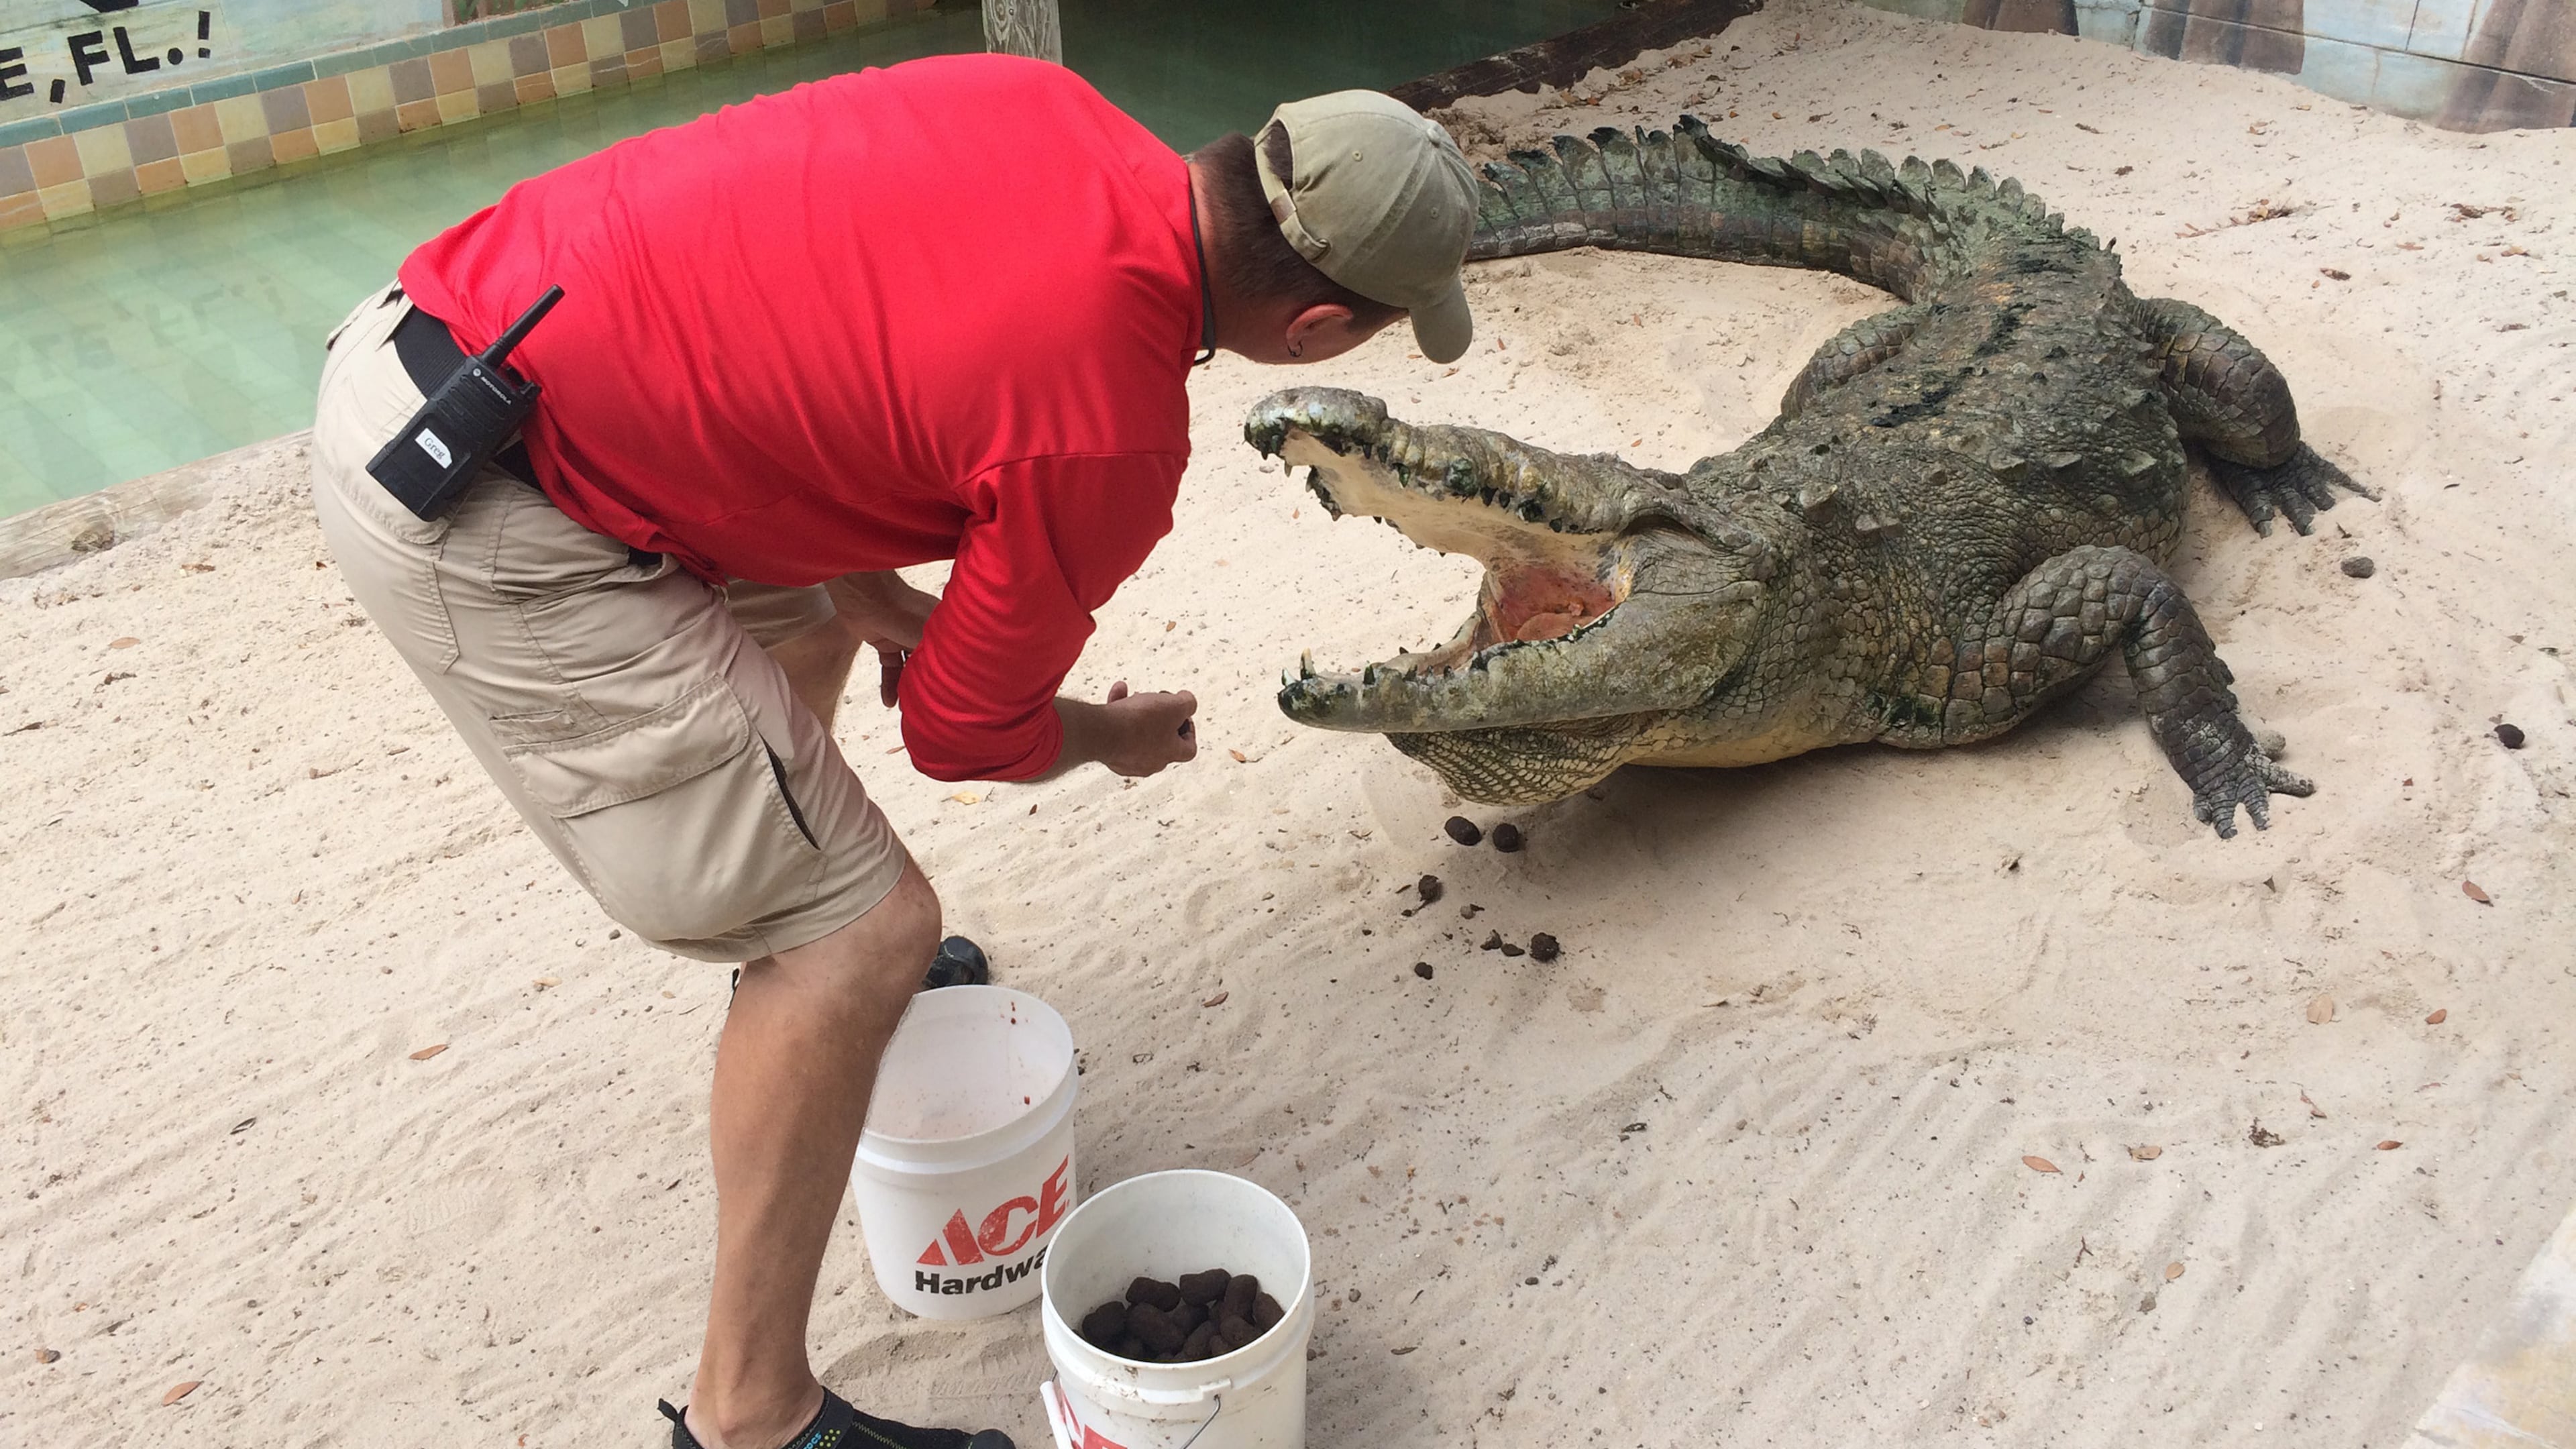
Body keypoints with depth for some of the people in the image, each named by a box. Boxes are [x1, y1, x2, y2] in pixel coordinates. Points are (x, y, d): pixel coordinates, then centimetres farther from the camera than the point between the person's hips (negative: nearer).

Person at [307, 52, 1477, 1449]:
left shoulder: (1046, 106, 3)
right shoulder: (1109, 434, -18)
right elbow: (966, 734, -4)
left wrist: (887, 600, 16)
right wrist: (1117, 739, 17)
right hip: (478, 519, -9)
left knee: (812, 604, 31)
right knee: (861, 930, -5)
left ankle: (794, 961, 54)